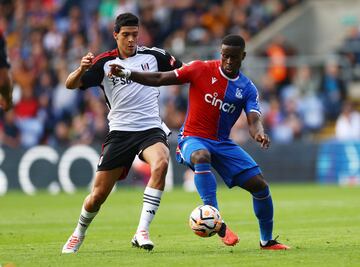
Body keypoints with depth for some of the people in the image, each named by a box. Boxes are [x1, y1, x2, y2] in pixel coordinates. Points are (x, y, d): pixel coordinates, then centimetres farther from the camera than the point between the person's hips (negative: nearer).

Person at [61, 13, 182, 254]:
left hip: (151, 129, 0)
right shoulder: (104, 63, 2)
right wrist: (82, 69, -25)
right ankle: (79, 235, 32)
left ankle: (142, 232, -32)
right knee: (99, 194, 1)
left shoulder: (152, 55, 5)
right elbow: (71, 84, -5)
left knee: (161, 163, -34)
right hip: (120, 132, 0)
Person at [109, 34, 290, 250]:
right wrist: (127, 73, -18)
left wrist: (259, 134, -36)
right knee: (201, 157, -41)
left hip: (223, 143, 4)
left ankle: (267, 241, 15)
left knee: (260, 186, -5)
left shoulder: (248, 89, 1)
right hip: (193, 138, -4)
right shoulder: (201, 70, -7)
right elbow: (159, 79, -6)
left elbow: (254, 121, -11)